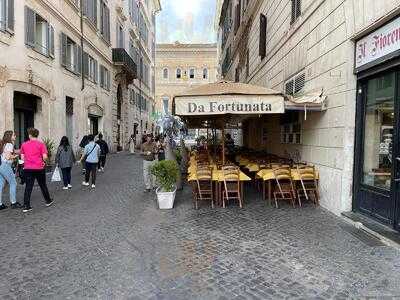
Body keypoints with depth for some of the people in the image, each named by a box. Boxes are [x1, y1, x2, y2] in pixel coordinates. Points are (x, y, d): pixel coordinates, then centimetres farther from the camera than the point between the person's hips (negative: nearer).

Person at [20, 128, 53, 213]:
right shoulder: (41, 144, -5)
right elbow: (45, 157, -11)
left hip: (27, 168, 2)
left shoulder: (24, 144, 4)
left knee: (28, 187, 4)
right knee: (43, 185, 14)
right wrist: (44, 160, 10)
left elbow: (22, 157, 7)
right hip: (39, 168, -2)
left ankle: (26, 206, 2)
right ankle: (48, 201, 28)